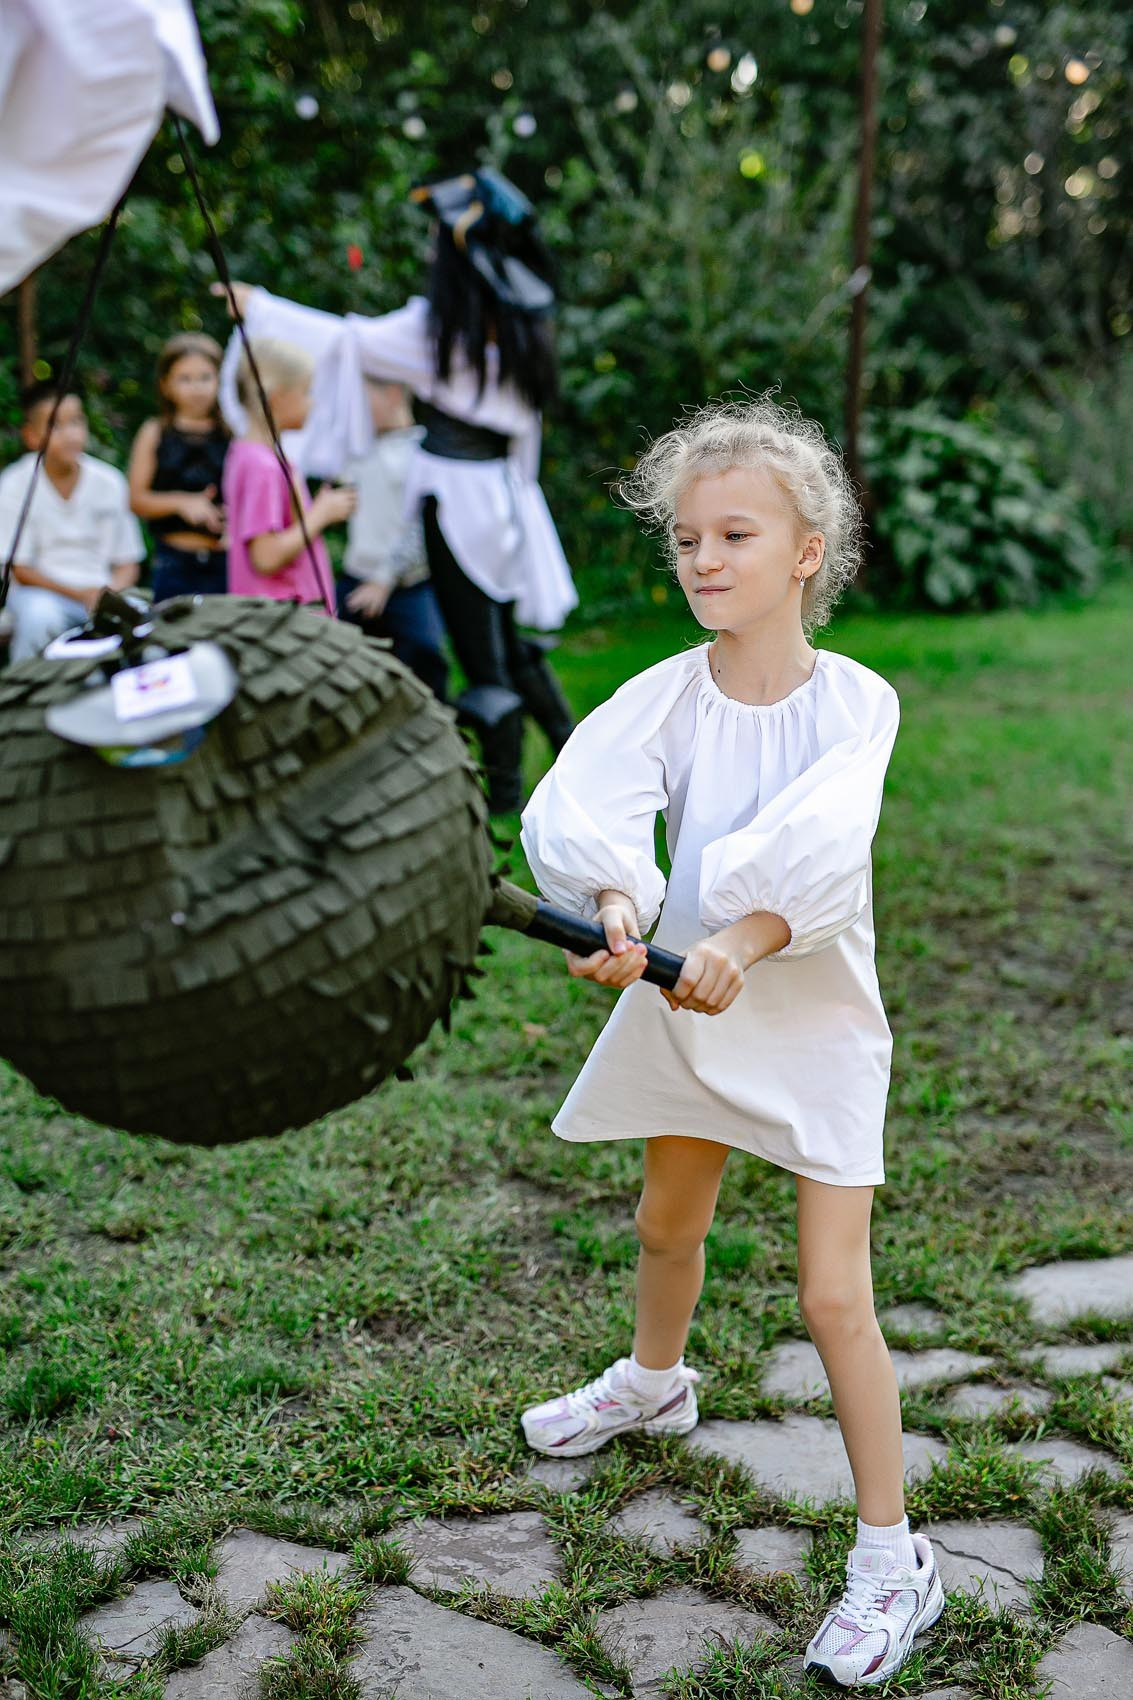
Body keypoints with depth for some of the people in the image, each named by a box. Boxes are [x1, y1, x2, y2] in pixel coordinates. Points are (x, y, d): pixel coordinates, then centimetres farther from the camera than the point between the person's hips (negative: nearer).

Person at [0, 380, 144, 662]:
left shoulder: (109, 482, -1)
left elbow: (128, 563, 5)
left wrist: (111, 593, -17)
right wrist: (81, 594, -18)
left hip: (103, 594, 2)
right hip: (43, 590, -2)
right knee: (40, 615, -35)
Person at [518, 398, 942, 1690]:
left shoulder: (855, 701, -16)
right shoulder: (669, 694, -11)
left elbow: (816, 850, -33)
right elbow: (578, 800, -28)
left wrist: (740, 942, -48)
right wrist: (616, 902, -47)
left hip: (817, 1016, -4)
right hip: (686, 1001, 4)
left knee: (833, 1295, -5)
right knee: (666, 1225, 25)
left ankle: (893, 1557, 13)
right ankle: (654, 1383, 56)